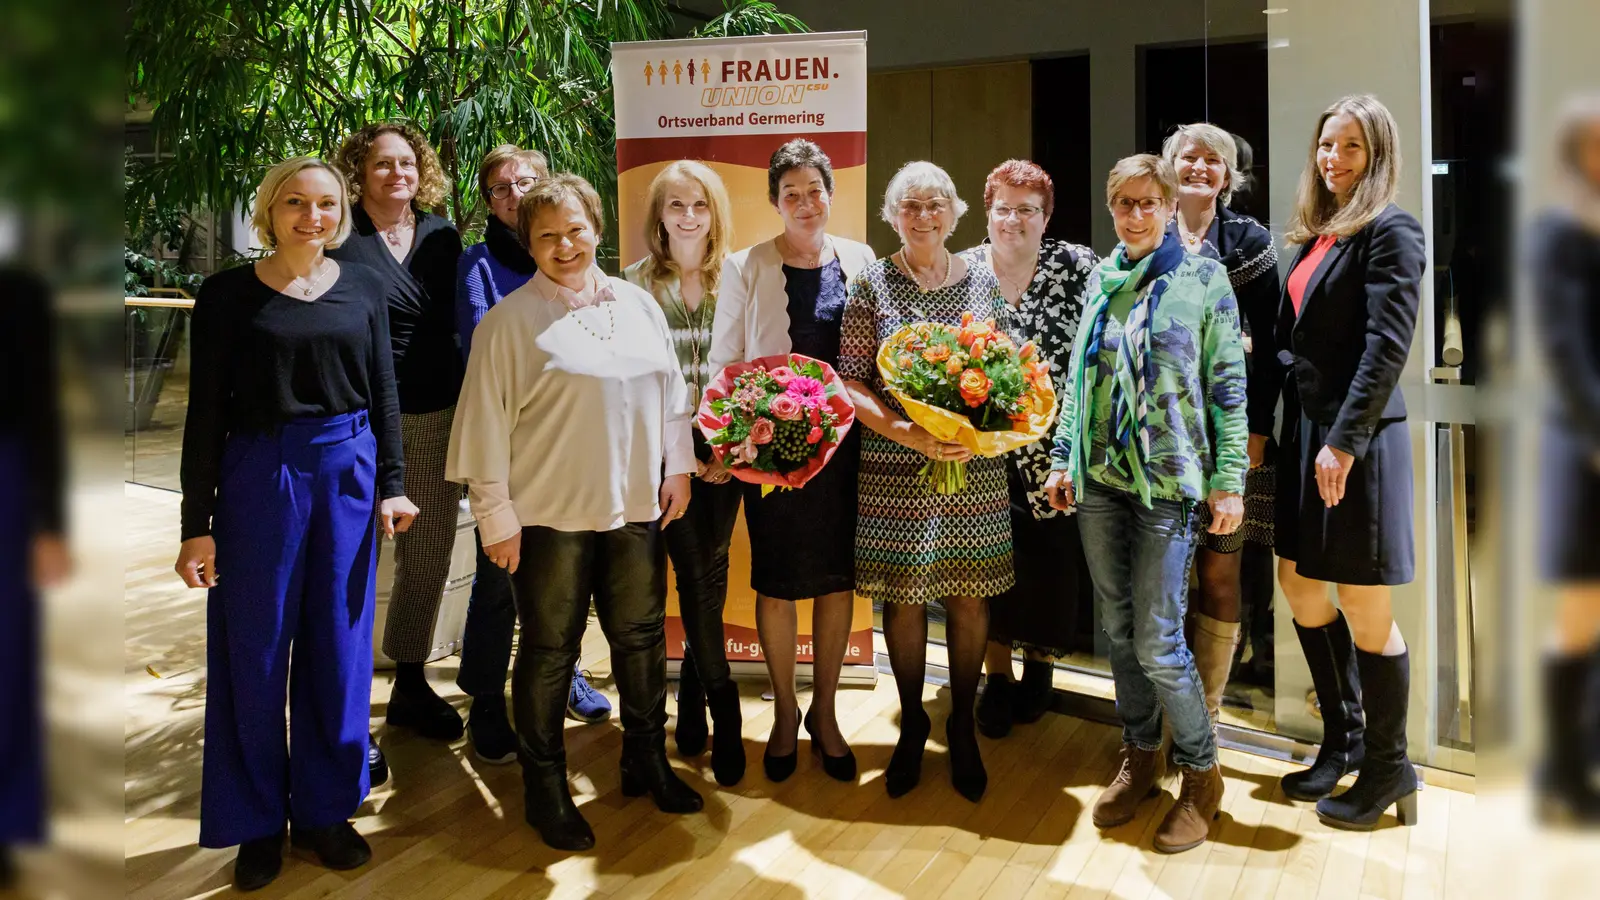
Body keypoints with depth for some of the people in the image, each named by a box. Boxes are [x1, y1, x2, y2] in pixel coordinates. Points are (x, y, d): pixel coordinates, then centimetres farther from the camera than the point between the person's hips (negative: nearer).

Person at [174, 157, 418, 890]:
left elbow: (384, 392, 10)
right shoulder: (228, 295, -1)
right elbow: (205, 412, -2)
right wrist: (196, 523, -5)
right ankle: (257, 821, 21)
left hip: (348, 473, 3)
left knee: (339, 645, 9)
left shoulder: (362, 287, 6)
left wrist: (392, 484, 2)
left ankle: (325, 808, 25)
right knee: (256, 650, 5)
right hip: (258, 474, -2)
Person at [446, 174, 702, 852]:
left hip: (635, 506, 5)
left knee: (641, 635, 15)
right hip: (550, 514, -4)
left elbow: (671, 391, 15)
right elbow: (486, 423, -8)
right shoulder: (509, 319, -6)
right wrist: (496, 515, -9)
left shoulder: (638, 304, 9)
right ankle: (544, 788, 22)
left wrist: (677, 468, 10)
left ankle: (646, 761, 33)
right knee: (549, 650, 7)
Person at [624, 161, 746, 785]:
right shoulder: (636, 283, 2)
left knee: (710, 573, 1)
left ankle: (692, 697, 20)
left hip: (725, 449, 1)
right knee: (697, 574, -3)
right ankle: (724, 711, 11)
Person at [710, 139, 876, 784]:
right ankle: (784, 714, 24)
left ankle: (824, 713, 24)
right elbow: (723, 361, -2)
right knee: (777, 580, 6)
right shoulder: (746, 267, -2)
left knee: (839, 575, 8)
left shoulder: (857, 259, 6)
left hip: (844, 436, 2)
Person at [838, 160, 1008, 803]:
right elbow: (850, 381, -3)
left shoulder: (983, 282, 7)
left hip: (974, 468, 2)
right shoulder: (872, 285, 1)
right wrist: (907, 432, -18)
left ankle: (962, 726, 25)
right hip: (895, 470, -1)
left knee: (970, 597, 6)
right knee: (903, 598, 6)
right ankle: (912, 725, 26)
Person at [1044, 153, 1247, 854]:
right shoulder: (1101, 281, 11)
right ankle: (1140, 757, 28)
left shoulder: (1202, 280, -1)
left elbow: (1228, 385, -3)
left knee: (1157, 641, -7)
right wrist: (1063, 458, 12)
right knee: (1119, 628, 11)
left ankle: (1200, 774, 14)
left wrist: (1229, 480, -7)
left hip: (1167, 480, -5)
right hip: (1099, 478, 5)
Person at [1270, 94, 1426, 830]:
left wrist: (1345, 440, -22)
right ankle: (1343, 740, 30)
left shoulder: (1390, 232, -10)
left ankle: (1388, 768, 17)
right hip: (1304, 427, 9)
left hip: (1356, 438, -8)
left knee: (1363, 608, 0)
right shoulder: (1318, 234, 14)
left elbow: (1386, 347, -18)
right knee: (1301, 585, 14)